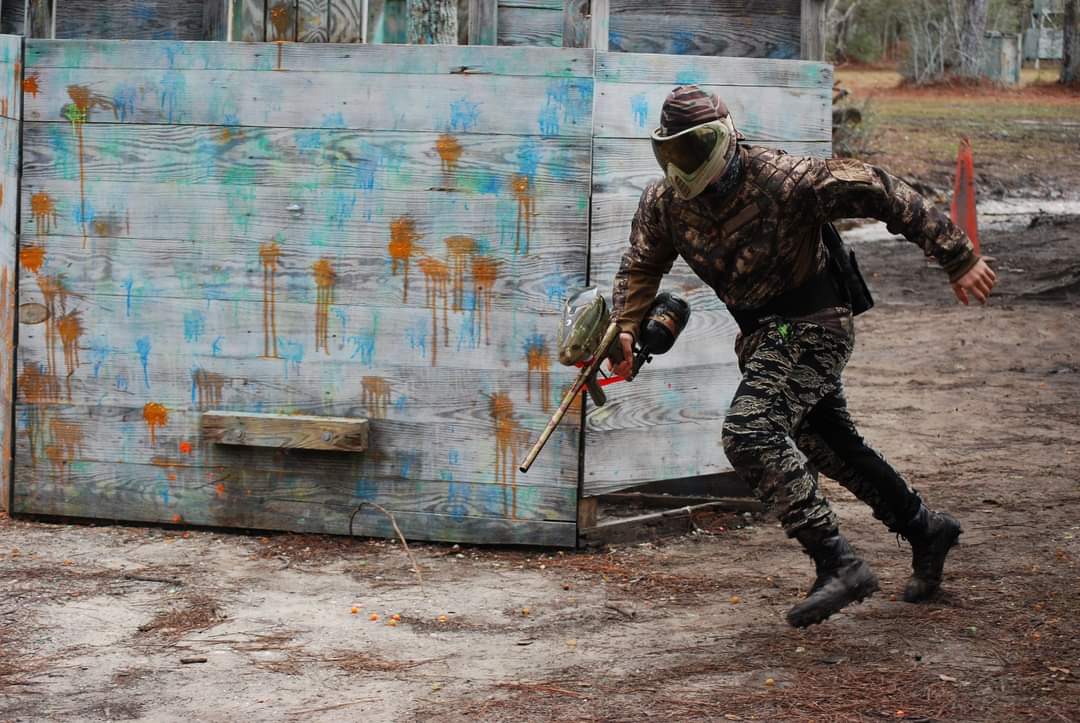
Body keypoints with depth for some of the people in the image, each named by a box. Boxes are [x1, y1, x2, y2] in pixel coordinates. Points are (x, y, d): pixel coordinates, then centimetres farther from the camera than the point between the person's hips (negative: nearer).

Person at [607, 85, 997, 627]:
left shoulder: (783, 181, -24)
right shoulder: (663, 202, -4)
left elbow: (879, 193, -20)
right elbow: (641, 267, 12)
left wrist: (958, 258, -19)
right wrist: (625, 328, -6)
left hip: (812, 325, -8)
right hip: (763, 334, 8)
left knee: (751, 435, -25)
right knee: (830, 445, 18)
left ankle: (836, 563, -25)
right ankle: (924, 530, 38)